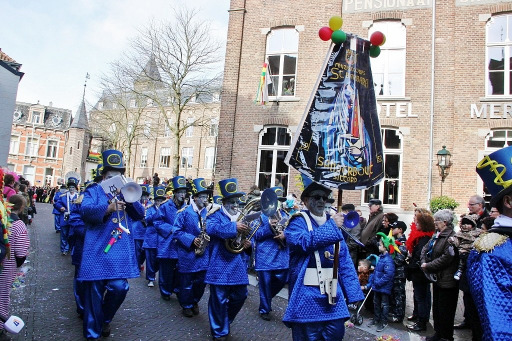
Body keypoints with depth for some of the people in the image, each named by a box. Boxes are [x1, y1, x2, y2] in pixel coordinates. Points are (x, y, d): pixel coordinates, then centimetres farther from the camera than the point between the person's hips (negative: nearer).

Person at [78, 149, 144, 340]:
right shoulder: (94, 191, 5)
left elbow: (140, 215, 4)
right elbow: (85, 210, -15)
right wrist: (107, 208, -30)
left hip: (121, 252, 3)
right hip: (97, 251, -2)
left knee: (119, 287, -4)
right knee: (94, 292, 5)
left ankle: (105, 318, 26)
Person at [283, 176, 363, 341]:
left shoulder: (334, 222, 13)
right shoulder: (299, 220, -3)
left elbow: (344, 259, 11)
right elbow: (303, 241, -24)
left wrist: (352, 290, 5)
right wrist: (331, 226, -16)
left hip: (333, 292, 6)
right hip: (307, 293, -5)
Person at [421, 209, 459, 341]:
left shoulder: (451, 237, -19)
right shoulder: (436, 235, 10)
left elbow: (446, 258, -26)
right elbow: (425, 249, 12)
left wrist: (428, 266, -18)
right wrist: (424, 262, -5)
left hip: (447, 281, -9)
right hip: (437, 278, 9)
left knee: (445, 310, 4)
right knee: (436, 308, 19)